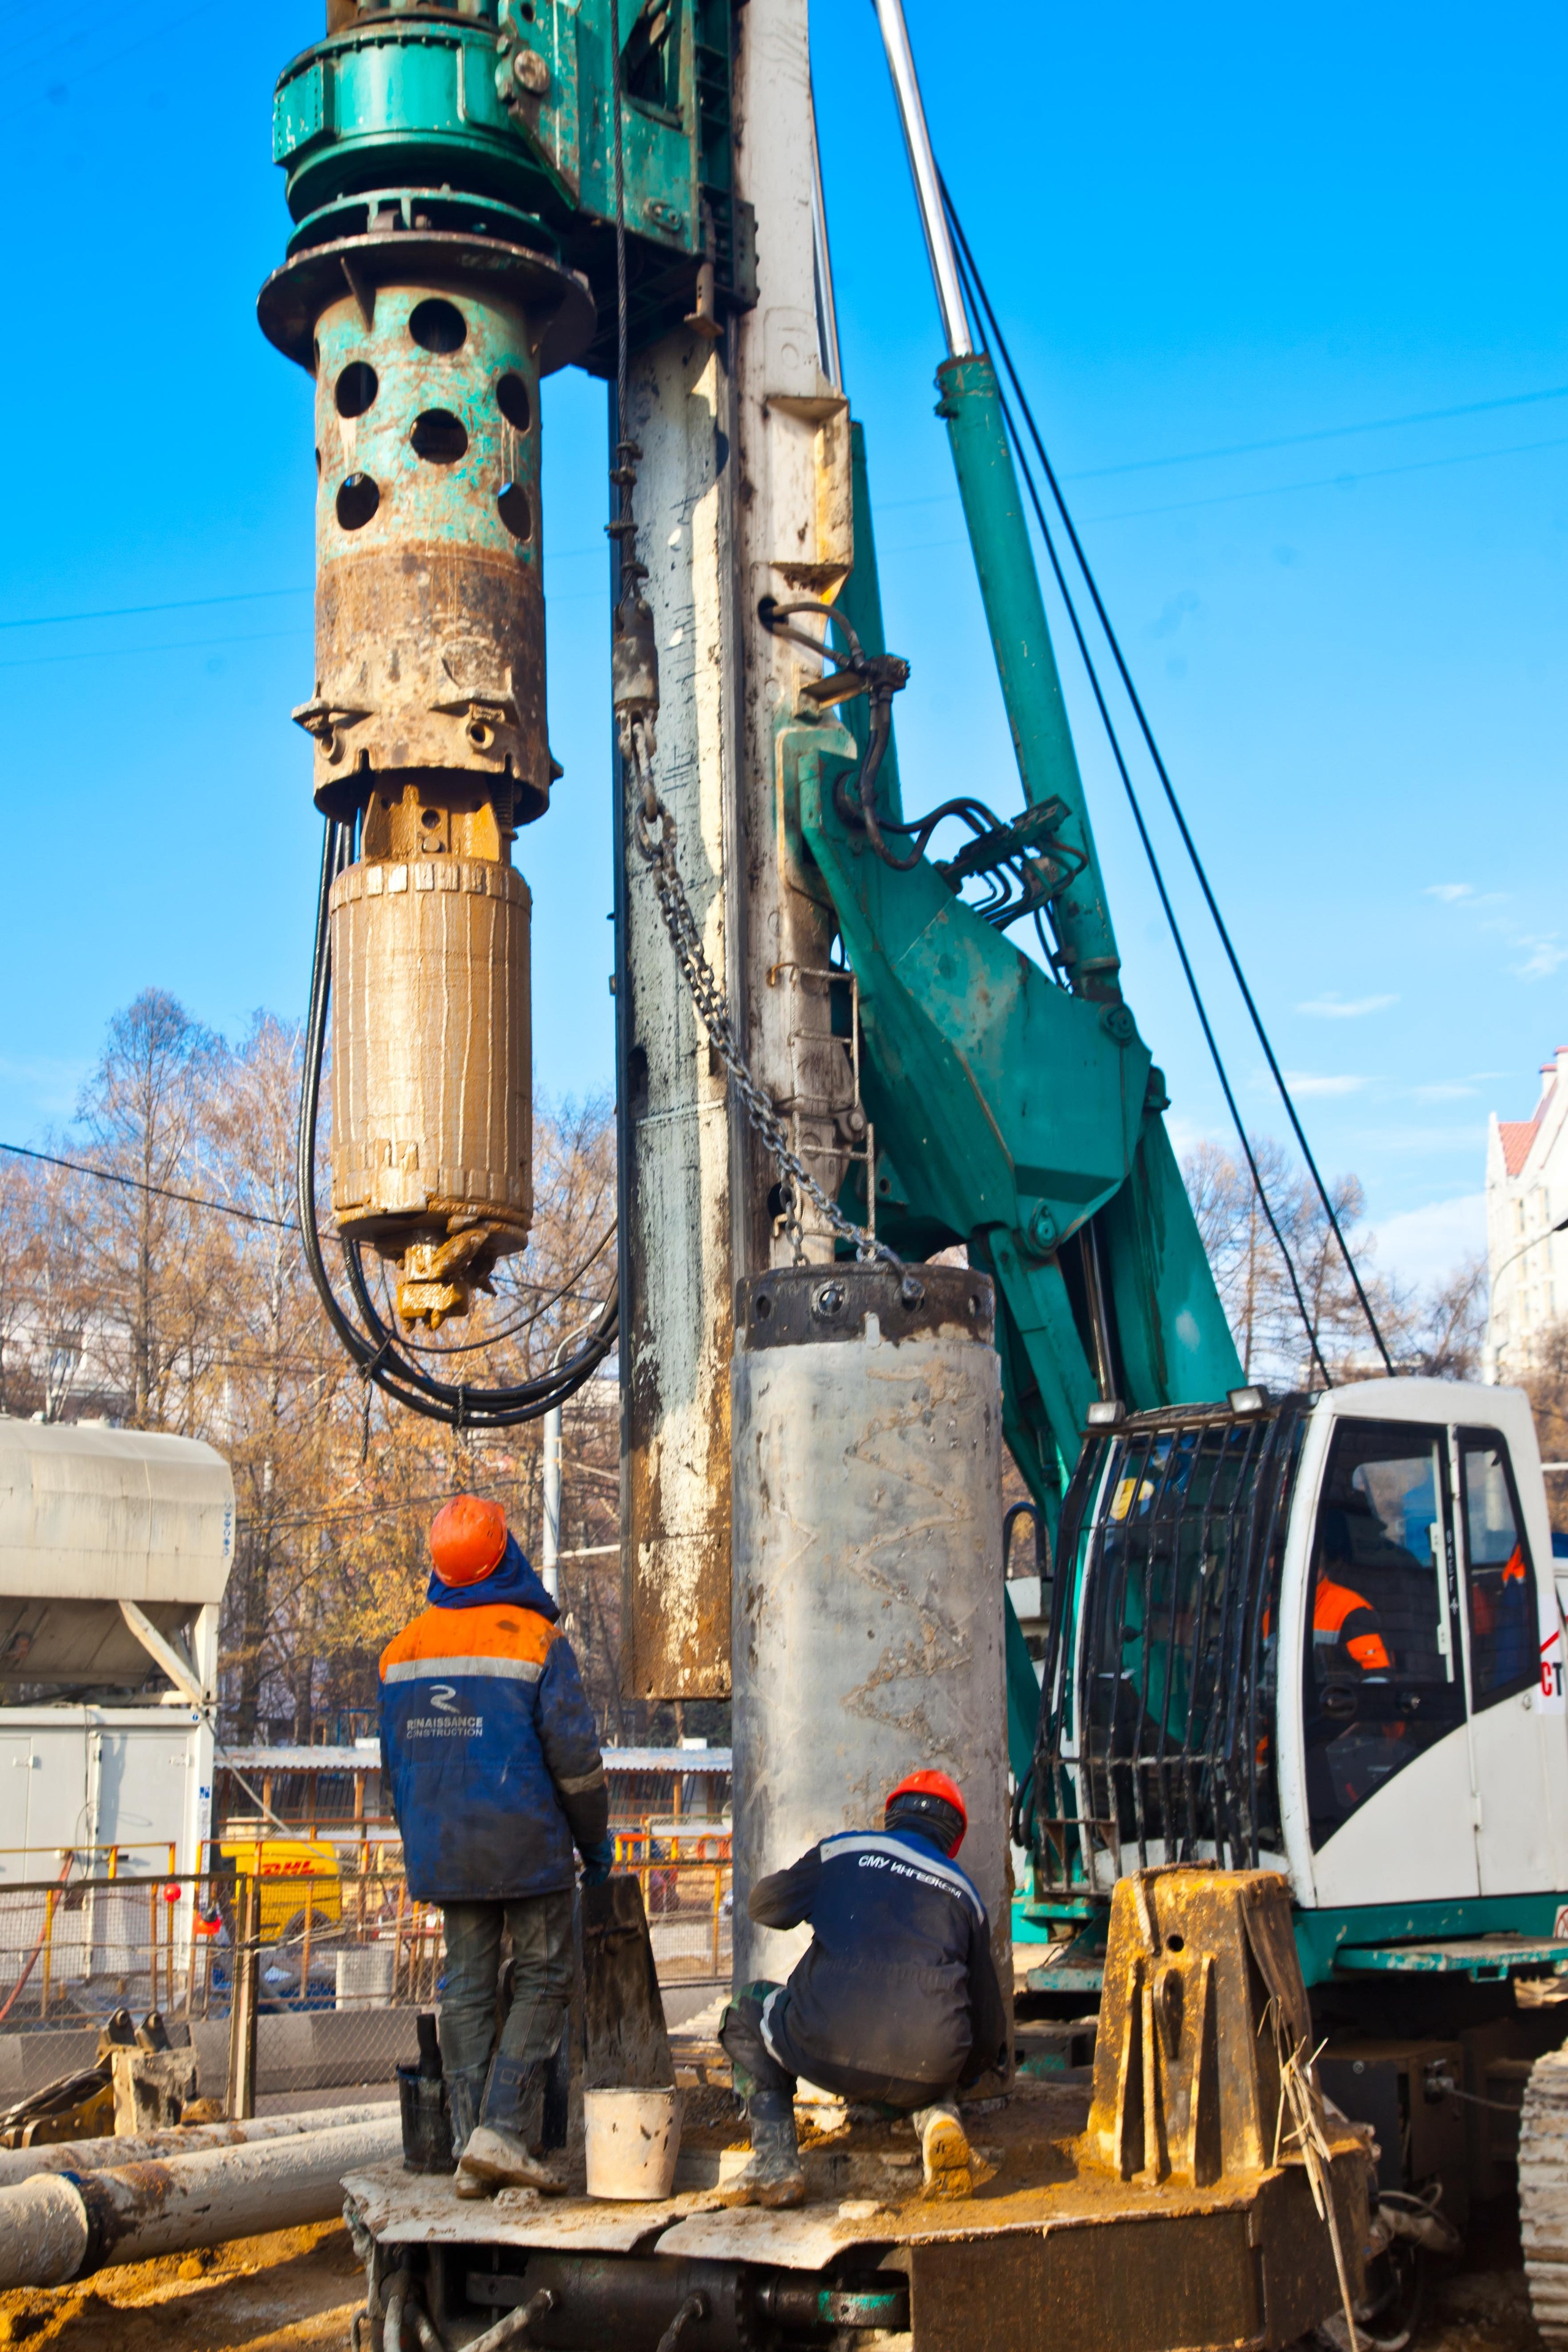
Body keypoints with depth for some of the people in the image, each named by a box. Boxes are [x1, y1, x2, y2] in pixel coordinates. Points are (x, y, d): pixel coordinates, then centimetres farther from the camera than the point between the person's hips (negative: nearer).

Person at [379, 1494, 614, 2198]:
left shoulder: (404, 1648, 6)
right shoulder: (536, 1639, -10)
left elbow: (396, 1765, 13)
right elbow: (574, 1756, -9)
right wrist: (596, 1843, 4)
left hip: (444, 1849, 5)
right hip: (527, 1845, -5)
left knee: (467, 1986, 10)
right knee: (541, 1980, 4)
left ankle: (471, 2150, 8)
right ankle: (502, 2132, -8)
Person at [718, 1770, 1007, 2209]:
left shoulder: (843, 1850, 15)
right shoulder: (964, 1893, 23)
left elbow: (765, 1905, 25)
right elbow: (988, 2016, 26)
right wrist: (958, 2080, 47)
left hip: (828, 2048, -2)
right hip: (926, 2069, 3)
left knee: (747, 2010, 29)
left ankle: (775, 2163, 11)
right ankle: (936, 2117, 5)